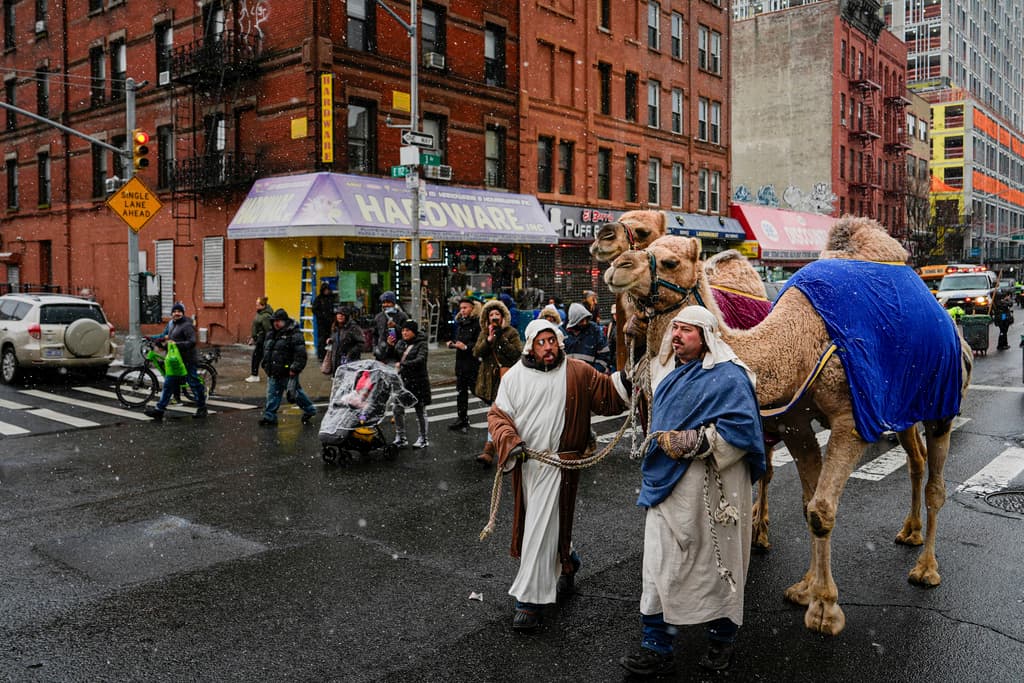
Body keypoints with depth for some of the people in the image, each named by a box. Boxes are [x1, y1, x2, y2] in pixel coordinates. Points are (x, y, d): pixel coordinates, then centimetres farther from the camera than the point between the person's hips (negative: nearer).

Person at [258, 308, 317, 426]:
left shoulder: (294, 334, -15)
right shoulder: (272, 334, 12)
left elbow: (300, 354, -19)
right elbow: (266, 350, 24)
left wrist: (294, 369, -22)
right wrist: (266, 365, 18)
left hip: (288, 373, -7)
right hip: (274, 373, 7)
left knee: (295, 392, 5)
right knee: (272, 394, 7)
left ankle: (309, 411, 24)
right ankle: (269, 416, 14)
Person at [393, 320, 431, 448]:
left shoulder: (421, 344, -9)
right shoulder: (401, 343, 9)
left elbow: (420, 360, -23)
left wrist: (402, 364, -30)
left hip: (418, 381, -5)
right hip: (403, 380, 5)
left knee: (420, 410, 7)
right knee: (398, 409, 1)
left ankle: (423, 439, 19)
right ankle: (400, 438, 14)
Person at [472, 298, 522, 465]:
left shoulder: (511, 332, 2)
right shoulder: (484, 334, 14)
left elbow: (517, 351, -10)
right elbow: (477, 352, 2)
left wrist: (502, 339, -16)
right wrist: (489, 339, -11)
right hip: (490, 378, 4)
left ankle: (489, 449, -8)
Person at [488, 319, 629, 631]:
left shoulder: (578, 372, -2)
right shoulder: (515, 376, 2)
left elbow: (608, 397, 2)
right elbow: (497, 415, 3)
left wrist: (623, 382, -16)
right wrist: (511, 443, -12)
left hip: (558, 464, -4)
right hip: (525, 463, 4)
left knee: (541, 528, -5)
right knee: (541, 522, 18)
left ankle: (530, 599, 4)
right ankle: (568, 561, 46)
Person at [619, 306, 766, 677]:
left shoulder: (728, 377, -11)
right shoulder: (675, 377, 16)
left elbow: (741, 427, -23)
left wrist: (691, 442, -23)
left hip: (711, 491, -7)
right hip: (669, 487, 8)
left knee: (718, 563, 8)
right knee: (661, 566, 7)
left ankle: (722, 639, 30)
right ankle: (656, 647, 18)